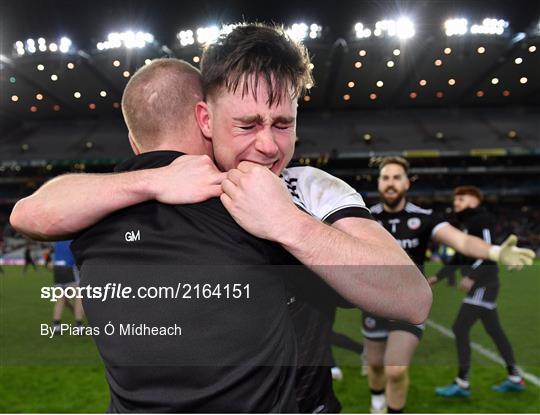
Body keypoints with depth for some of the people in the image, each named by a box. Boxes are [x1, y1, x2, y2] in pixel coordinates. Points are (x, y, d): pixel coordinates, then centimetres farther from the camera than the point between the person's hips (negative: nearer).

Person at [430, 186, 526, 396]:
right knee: (494, 330, 15)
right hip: (479, 285, 9)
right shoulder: (464, 223, 16)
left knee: (460, 329, -9)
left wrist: (471, 276, -27)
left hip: (484, 284, -9)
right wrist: (437, 277, 17)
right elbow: (459, 259, 20)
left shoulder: (482, 219, -11)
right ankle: (515, 378, 27)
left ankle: (462, 383, 0)